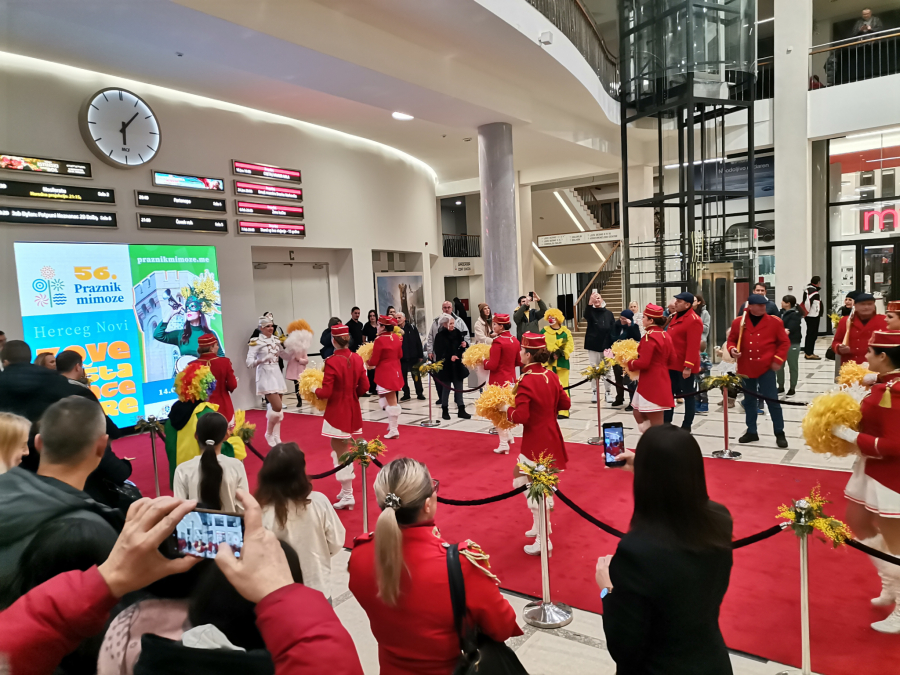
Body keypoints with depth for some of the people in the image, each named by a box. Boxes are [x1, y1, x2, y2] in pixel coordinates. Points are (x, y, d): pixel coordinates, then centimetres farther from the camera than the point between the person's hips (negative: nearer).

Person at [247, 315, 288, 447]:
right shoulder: (256, 342, -9)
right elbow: (249, 363, -15)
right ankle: (269, 434, 10)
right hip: (265, 375, -6)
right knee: (277, 407, -13)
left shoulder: (276, 340, 8)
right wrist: (263, 360, -30)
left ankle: (276, 438, 16)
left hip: (277, 374, 6)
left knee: (277, 408, 8)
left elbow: (286, 355, 17)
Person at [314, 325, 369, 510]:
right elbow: (364, 386, 3)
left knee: (340, 453, 3)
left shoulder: (332, 362, -20)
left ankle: (348, 496, 9)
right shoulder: (357, 358, -1)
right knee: (342, 450, 20)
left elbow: (326, 392, -19)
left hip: (337, 412, -7)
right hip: (352, 411, 7)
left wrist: (315, 390, 0)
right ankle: (346, 489, 27)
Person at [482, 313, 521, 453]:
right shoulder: (515, 341, 4)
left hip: (498, 381, -8)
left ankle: (504, 444, 5)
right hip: (511, 379, 8)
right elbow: (519, 362, 10)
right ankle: (508, 436, 33)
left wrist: (483, 361, -2)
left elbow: (492, 366, -20)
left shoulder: (497, 342, -19)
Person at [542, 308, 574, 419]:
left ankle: (563, 411, 3)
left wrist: (560, 353, -16)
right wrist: (552, 352, -15)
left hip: (562, 363, 0)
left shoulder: (565, 331, 7)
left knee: (562, 386, -1)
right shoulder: (544, 331, 8)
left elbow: (570, 346, -2)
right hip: (548, 363, 0)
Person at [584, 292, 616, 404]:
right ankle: (594, 392, 9)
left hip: (606, 346, 1)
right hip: (593, 345, 0)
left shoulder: (609, 313, 4)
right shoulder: (591, 312, 2)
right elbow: (586, 316, -24)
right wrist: (590, 302, -37)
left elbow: (613, 330, 3)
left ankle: (607, 392, 12)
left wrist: (612, 346, -5)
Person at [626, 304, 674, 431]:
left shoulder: (649, 337, -17)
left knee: (655, 423, -2)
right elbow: (669, 359, 17)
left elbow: (643, 363, -22)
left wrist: (629, 365, -5)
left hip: (651, 383, -10)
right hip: (661, 380, 10)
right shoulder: (664, 334, 11)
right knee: (638, 413, 18)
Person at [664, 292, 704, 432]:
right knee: (669, 393, 13)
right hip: (672, 364, 9)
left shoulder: (693, 320, -17)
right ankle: (666, 422, 22)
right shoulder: (676, 316, 13)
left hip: (685, 366, -9)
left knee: (688, 394, 3)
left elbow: (693, 346, -22)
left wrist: (688, 366, -26)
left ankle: (687, 426, 12)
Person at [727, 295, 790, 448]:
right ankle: (751, 432, 25)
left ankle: (780, 434, 12)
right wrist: (732, 349, -12)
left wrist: (778, 360, -8)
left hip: (766, 368, -2)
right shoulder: (738, 322, 0)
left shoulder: (774, 321, -3)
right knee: (748, 400, 12)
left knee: (772, 400, -1)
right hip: (746, 368, 2)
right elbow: (731, 340, 9)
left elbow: (785, 342, 2)